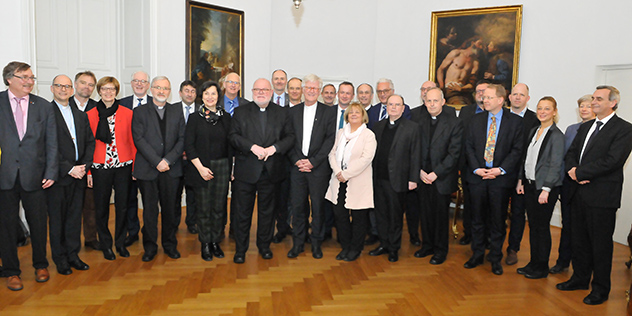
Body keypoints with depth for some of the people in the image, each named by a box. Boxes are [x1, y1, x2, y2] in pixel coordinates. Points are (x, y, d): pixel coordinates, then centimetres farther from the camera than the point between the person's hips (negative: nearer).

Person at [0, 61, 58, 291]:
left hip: (34, 175, 1)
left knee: (38, 223, 9)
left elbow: (51, 143, 5)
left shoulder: (44, 106, 6)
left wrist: (51, 172, -2)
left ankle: (40, 265, 28)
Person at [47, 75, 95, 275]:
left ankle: (73, 254, 23)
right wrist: (68, 169, -15)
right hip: (58, 175, -5)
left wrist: (85, 166, -1)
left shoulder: (81, 115, 15)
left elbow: (90, 142, 14)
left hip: (78, 175, 5)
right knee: (57, 218, 5)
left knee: (75, 216, 12)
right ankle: (60, 258, 17)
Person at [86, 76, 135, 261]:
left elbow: (132, 141, 5)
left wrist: (135, 166, -1)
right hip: (100, 167, 0)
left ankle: (120, 242, 23)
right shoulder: (91, 115, 3)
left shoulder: (127, 113, 3)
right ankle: (106, 244, 23)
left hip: (123, 166, 0)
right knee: (102, 207, 7)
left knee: (122, 205, 6)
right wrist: (88, 171, -1)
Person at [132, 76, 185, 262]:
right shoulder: (140, 112, 4)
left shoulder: (177, 113, 11)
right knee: (149, 210, 4)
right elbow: (139, 139, -5)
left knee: (170, 208, 8)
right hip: (147, 169, -2)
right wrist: (157, 162, -14)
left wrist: (168, 160, -10)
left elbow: (182, 139, 4)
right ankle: (150, 247, 17)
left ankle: (170, 244, 21)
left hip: (171, 169, 2)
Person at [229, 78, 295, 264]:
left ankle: (264, 245, 28)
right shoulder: (241, 112, 5)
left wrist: (274, 148, -15)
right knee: (242, 211, 5)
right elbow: (233, 136, -4)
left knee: (266, 210, 12)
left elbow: (290, 137, 2)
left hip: (270, 171, 1)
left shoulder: (282, 114, 8)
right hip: (246, 170, -1)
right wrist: (252, 147, -18)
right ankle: (240, 249, 18)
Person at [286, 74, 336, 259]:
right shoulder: (293, 112, 11)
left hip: (318, 167, -2)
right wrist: (296, 160, -6)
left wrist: (313, 161, -11)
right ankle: (298, 243, 17)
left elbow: (330, 140, -4)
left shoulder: (328, 112, 3)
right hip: (297, 166, 2)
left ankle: (316, 244, 18)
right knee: (297, 205, 4)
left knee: (318, 206, 4)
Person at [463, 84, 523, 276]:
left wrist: (500, 169, -14)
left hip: (501, 178, -2)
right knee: (477, 218, 9)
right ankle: (477, 255, 23)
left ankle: (496, 258, 19)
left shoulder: (515, 121, 0)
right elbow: (469, 147, 6)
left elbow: (517, 150, -4)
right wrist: (476, 168, -7)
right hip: (477, 176, 3)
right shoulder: (476, 120, 8)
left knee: (498, 220, 5)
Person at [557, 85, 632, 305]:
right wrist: (572, 169, -8)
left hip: (602, 196, -7)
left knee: (600, 243, 4)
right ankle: (580, 278, 31)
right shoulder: (585, 127, 16)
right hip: (580, 193, 7)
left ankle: (601, 288, 18)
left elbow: (612, 161, -19)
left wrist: (580, 172, -15)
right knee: (579, 239, 16)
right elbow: (571, 153, 14)